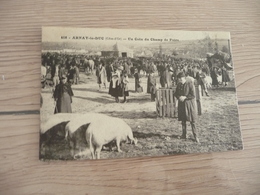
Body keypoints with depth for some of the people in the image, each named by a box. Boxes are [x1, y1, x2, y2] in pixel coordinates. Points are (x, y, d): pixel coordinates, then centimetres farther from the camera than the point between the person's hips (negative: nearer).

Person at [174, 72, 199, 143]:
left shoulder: (190, 84, -11)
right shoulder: (178, 85, 6)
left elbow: (193, 95, -15)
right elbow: (176, 94, 10)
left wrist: (185, 97, -20)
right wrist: (179, 97, -11)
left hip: (190, 104, -5)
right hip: (181, 104, 5)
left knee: (192, 121, -1)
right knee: (183, 120, 12)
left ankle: (195, 136, 9)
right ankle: (184, 135, 25)